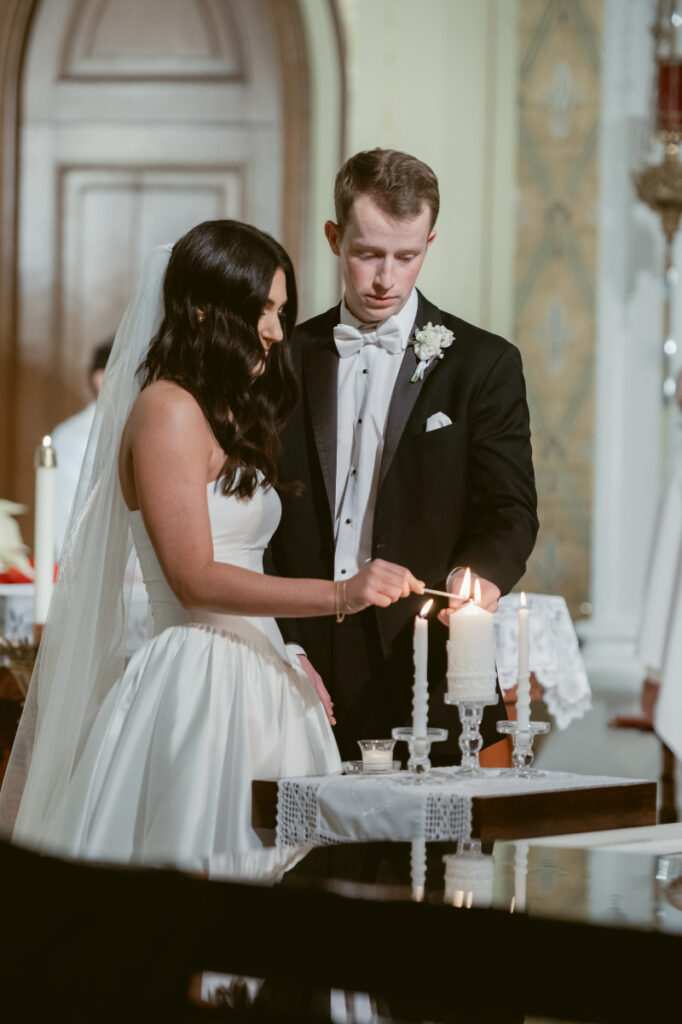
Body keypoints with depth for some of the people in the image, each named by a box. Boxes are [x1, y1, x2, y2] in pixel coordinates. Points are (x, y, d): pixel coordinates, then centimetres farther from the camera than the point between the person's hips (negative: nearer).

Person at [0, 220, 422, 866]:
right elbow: (194, 579, -16)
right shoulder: (167, 410, -9)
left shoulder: (230, 417, 18)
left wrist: (284, 658, 9)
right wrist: (340, 595, -19)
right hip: (197, 685, -9)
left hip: (252, 684, 9)